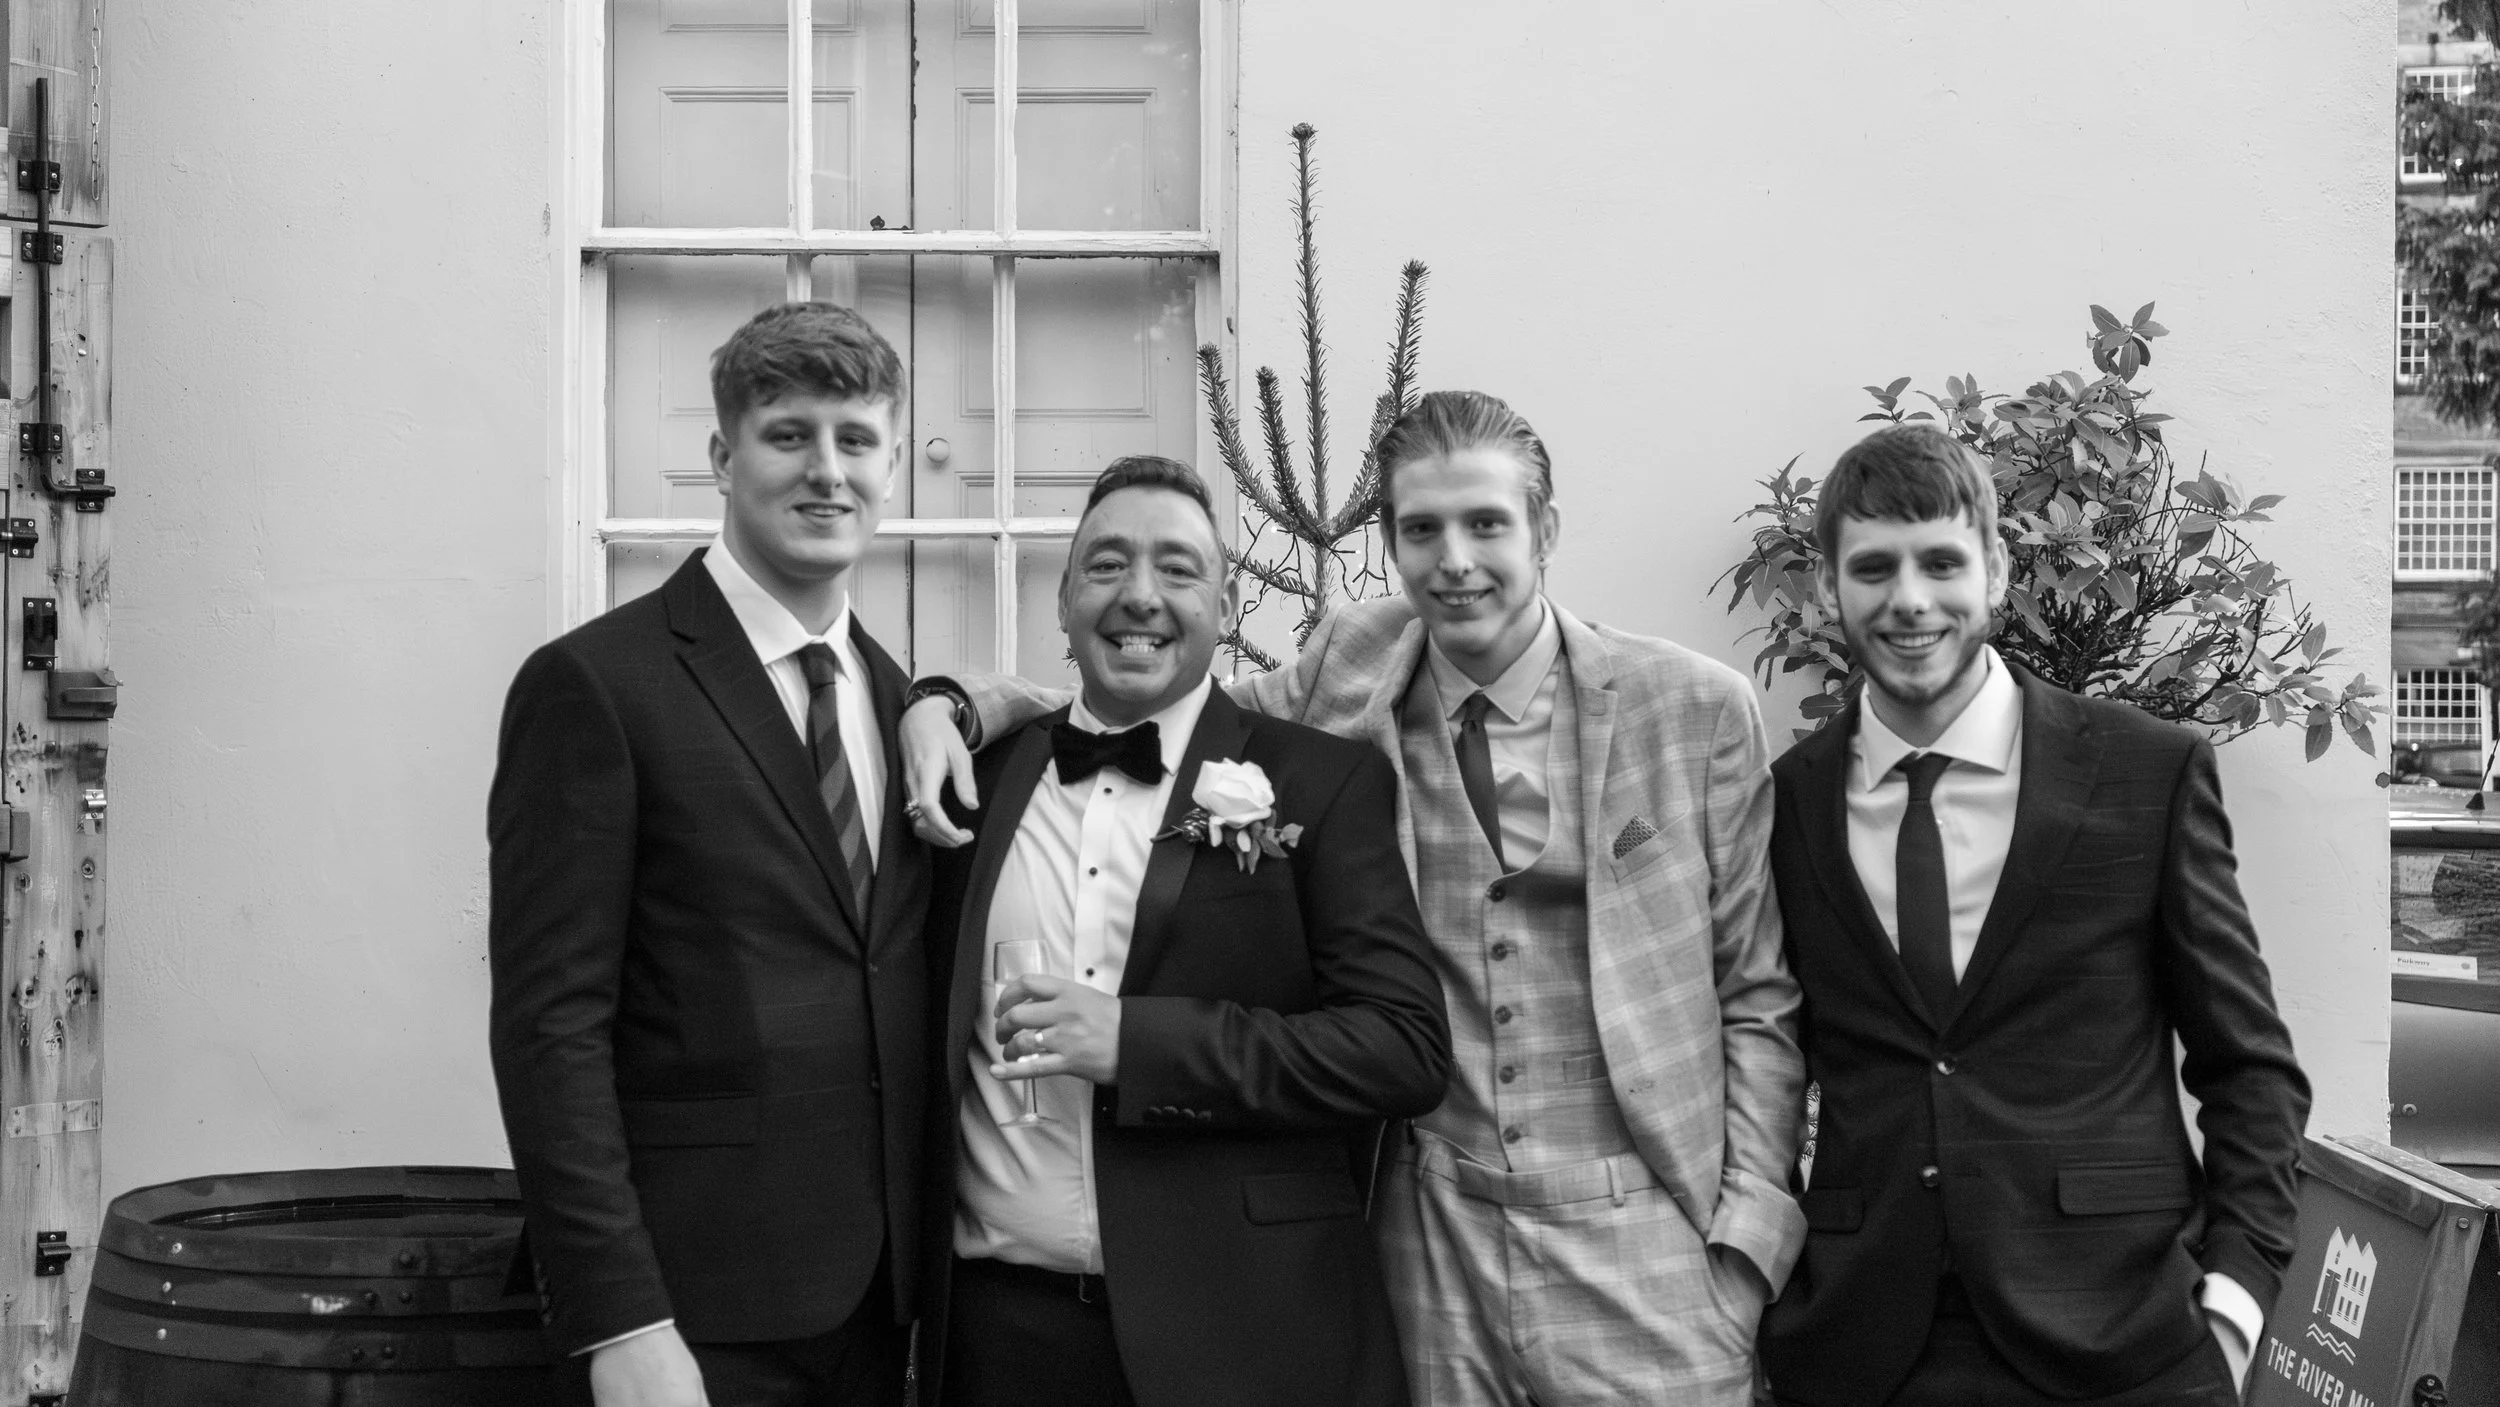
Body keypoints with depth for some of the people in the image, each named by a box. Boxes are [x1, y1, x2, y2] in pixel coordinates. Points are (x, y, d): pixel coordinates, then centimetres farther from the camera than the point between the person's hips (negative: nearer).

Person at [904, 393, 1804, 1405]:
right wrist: (954, 705, -3)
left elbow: (1756, 998, 2)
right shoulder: (1351, 684, 2)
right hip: (1430, 1237, 2)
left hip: (1643, 1245, -1)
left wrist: (1745, 1234, -5)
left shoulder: (1698, 710, -2)